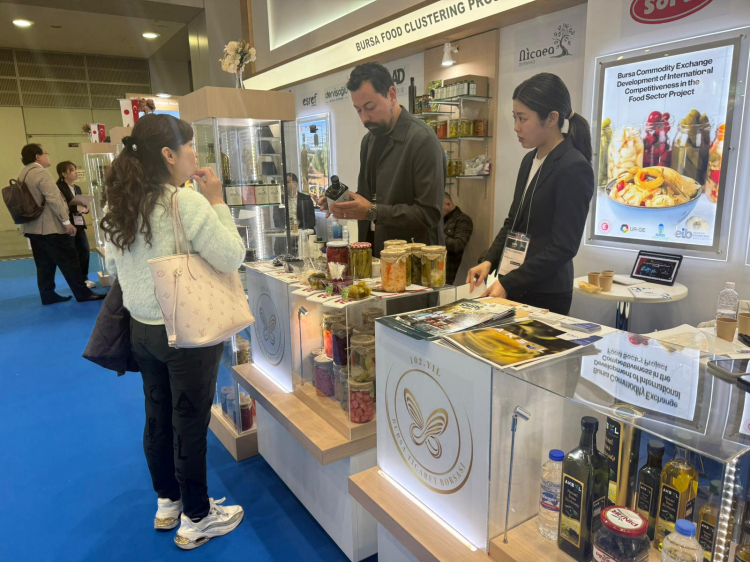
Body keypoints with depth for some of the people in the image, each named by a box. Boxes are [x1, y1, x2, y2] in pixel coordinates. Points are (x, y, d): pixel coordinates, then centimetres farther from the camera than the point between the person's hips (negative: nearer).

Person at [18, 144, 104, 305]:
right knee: (69, 260, -4)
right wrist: (66, 221, -19)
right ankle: (83, 293, -1)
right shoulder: (40, 173, -15)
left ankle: (48, 295, 17)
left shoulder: (22, 175, 15)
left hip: (33, 227, 10)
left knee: (44, 263, 13)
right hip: (50, 227, -9)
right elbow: (53, 199, -22)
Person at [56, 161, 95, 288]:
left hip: (79, 224, 7)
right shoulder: (59, 188, -9)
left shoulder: (77, 188, 17)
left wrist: (85, 209, -1)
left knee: (85, 250, 7)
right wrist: (76, 208, -27)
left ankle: (83, 278, 20)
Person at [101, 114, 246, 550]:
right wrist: (217, 202, -13)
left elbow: (113, 266, 13)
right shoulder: (188, 202, -21)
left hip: (142, 329, 7)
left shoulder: (121, 206, 3)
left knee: (158, 418, 20)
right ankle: (196, 521, 25)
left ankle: (168, 503, 39)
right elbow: (232, 258, -19)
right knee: (190, 425, 7)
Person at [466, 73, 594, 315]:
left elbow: (563, 247, -17)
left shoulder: (575, 169, -14)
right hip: (513, 288, 7)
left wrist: (508, 284, -19)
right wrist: (490, 261, 0)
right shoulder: (529, 161, 9)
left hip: (545, 296, -7)